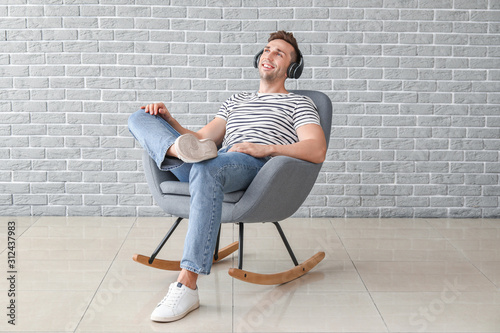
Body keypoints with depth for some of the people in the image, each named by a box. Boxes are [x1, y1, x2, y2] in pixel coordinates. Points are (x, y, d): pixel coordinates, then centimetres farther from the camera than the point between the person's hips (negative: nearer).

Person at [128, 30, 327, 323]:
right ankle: (180, 151, -38)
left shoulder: (298, 103, 19)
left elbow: (317, 151, 0)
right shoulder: (236, 101, 38)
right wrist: (169, 120, 13)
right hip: (217, 164, 6)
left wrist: (267, 148, -14)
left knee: (206, 168, -42)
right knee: (140, 118, 0)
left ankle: (187, 287, -46)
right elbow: (203, 139, 31)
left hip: (256, 167, -6)